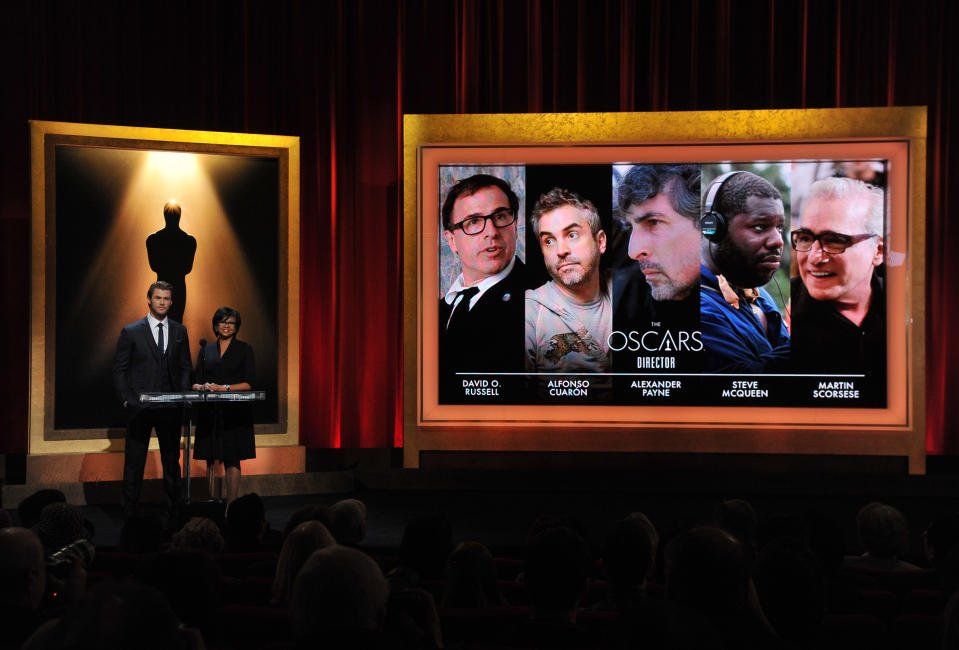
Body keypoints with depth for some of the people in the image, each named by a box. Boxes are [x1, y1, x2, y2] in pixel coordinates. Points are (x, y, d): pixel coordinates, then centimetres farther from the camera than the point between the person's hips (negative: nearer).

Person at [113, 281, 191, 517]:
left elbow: (185, 367, 13)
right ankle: (129, 509, 8)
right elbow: (119, 369, 1)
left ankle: (175, 506, 18)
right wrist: (126, 399, -8)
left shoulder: (179, 332, 9)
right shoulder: (131, 332, 0)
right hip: (139, 407, -3)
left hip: (170, 408, 3)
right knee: (134, 462, 2)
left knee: (172, 459, 10)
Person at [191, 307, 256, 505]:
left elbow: (249, 383, -2)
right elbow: (196, 382, 11)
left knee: (232, 461, -5)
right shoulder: (207, 350, 14)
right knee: (210, 461, 2)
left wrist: (225, 388, -14)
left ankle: (231, 506, -5)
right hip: (210, 412, 3)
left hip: (235, 412, -3)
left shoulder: (244, 349, 5)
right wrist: (204, 387, -11)